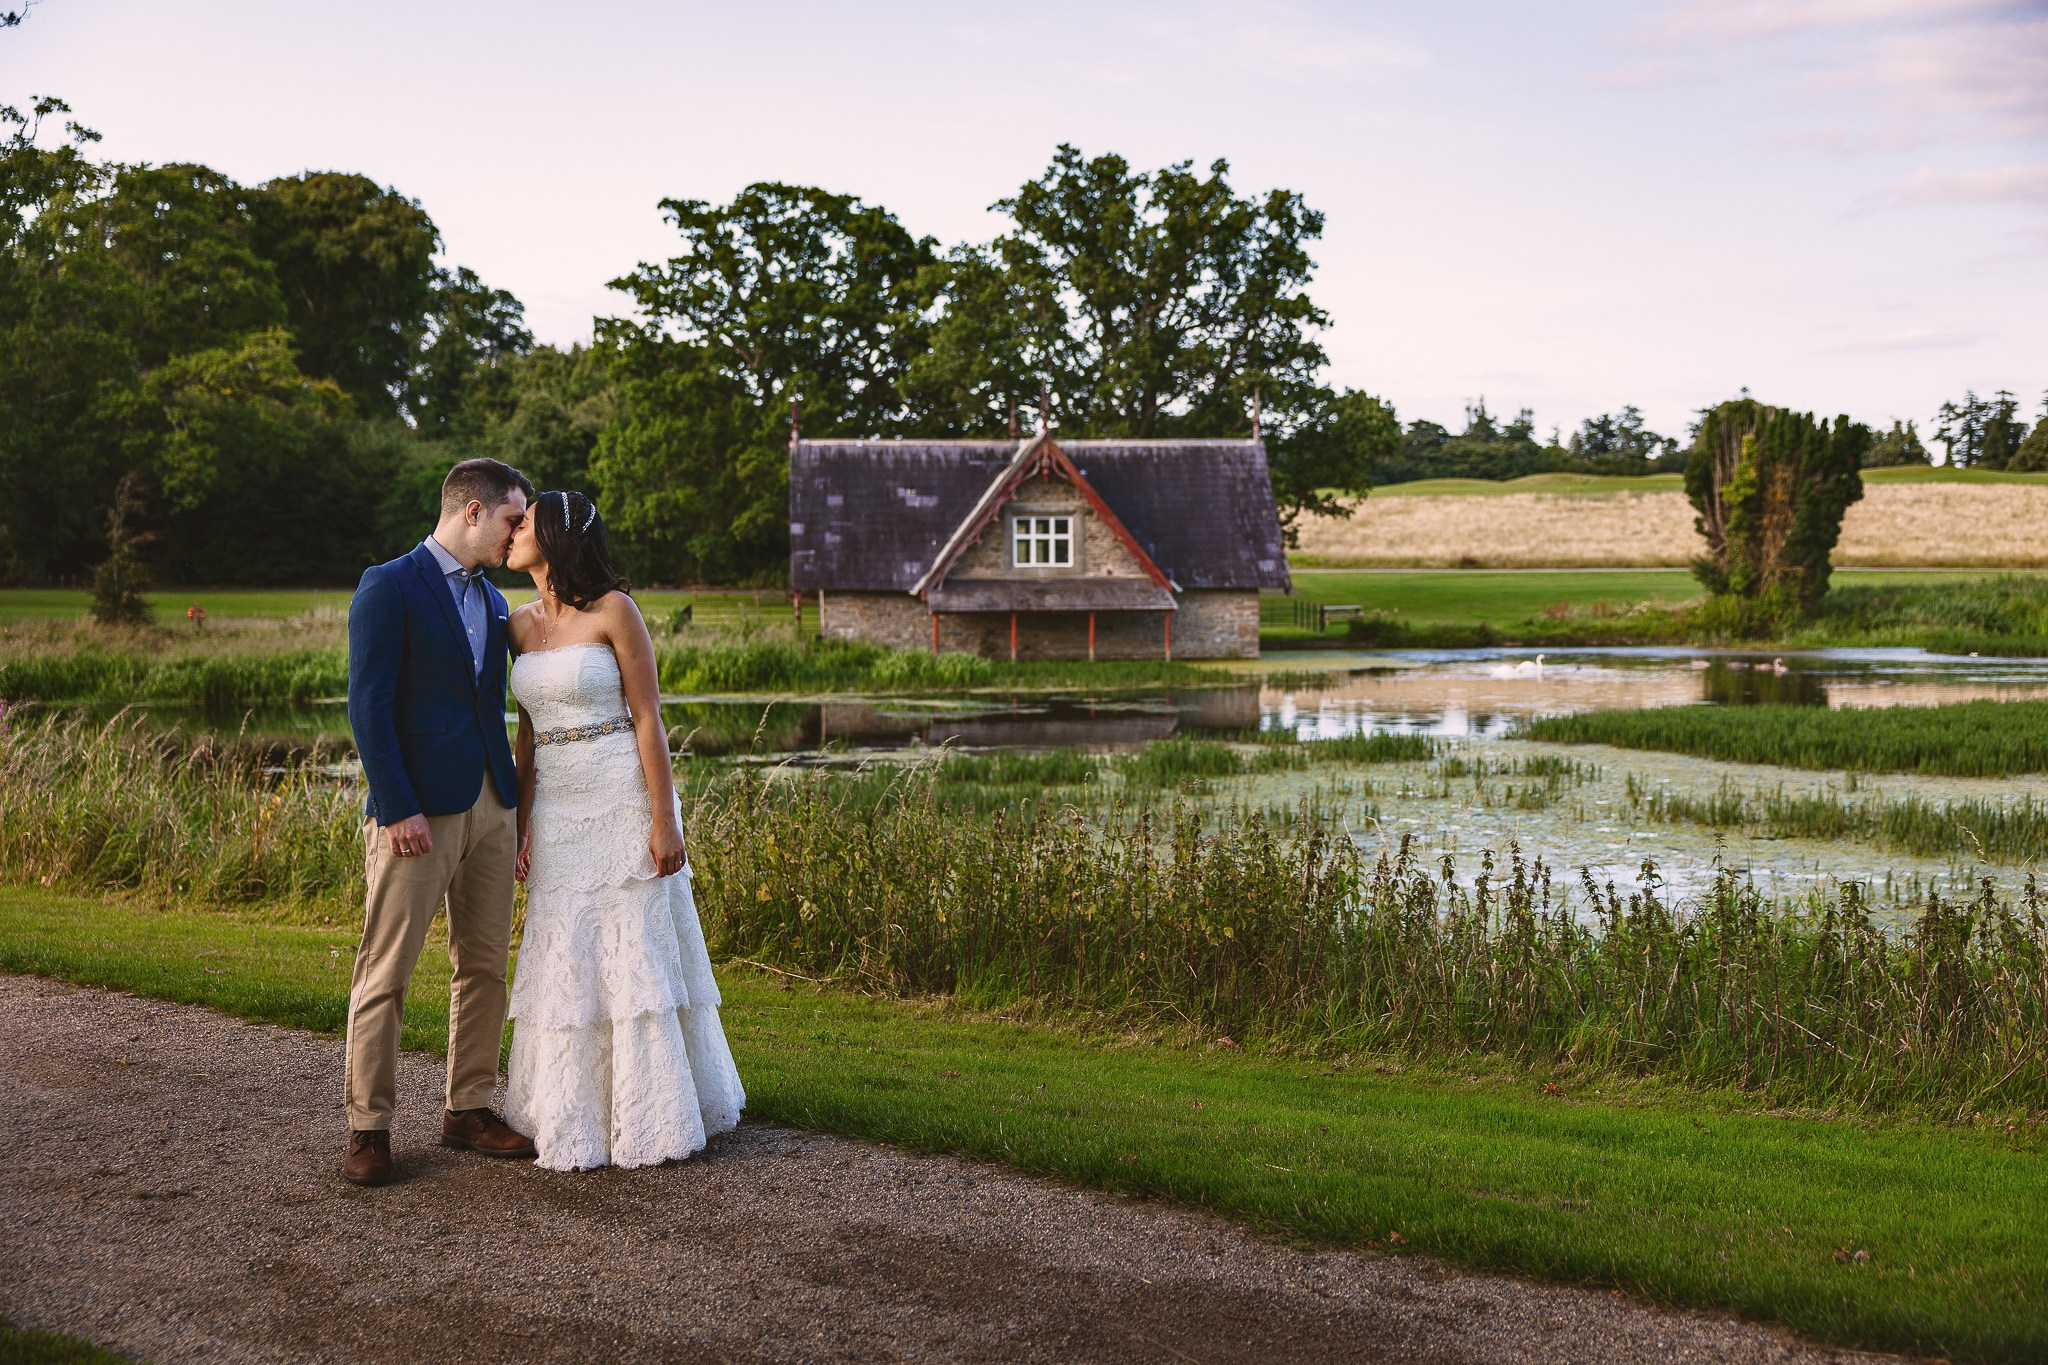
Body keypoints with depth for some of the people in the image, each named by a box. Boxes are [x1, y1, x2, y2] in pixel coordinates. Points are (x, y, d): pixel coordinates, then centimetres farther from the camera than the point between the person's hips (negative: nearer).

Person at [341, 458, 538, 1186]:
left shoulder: (492, 601, 17)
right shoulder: (389, 587, -7)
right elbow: (369, 704, -13)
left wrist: (516, 809, 15)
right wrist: (398, 808, -18)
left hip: (490, 809, 8)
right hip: (417, 813, -8)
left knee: (484, 968, 11)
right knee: (385, 975, -2)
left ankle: (468, 1111, 21)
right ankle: (368, 1127, 6)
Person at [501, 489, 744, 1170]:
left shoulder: (613, 610, -9)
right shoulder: (522, 623, 9)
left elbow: (648, 718, -10)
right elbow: (528, 731, 13)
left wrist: (664, 822, -13)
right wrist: (522, 825, 8)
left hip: (622, 801, -6)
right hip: (556, 808, 6)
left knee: (635, 955, 0)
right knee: (566, 964, 8)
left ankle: (651, 1118, 12)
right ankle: (576, 1118, 18)